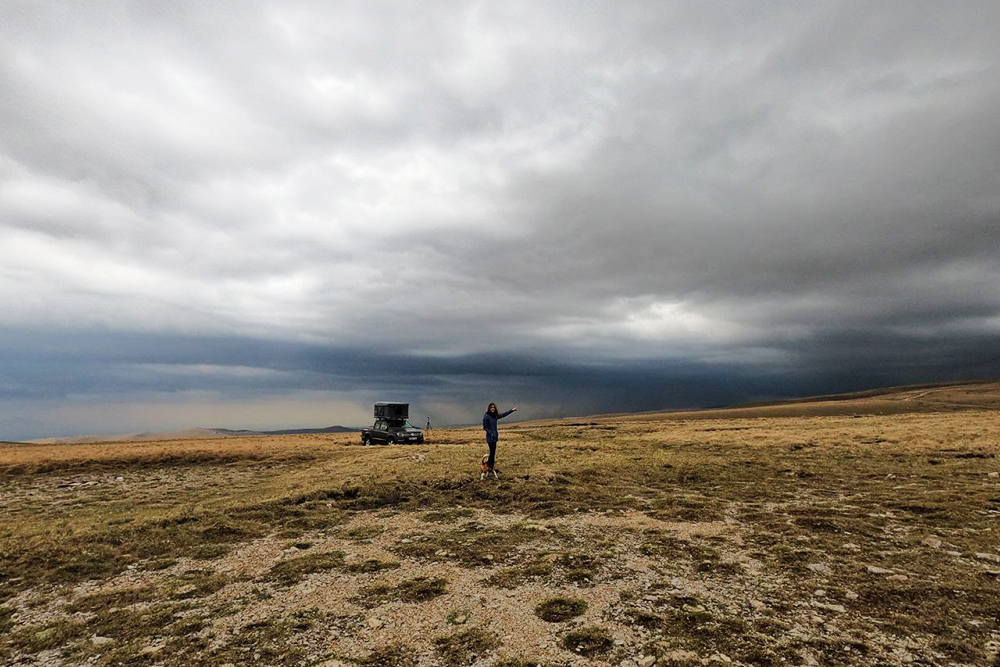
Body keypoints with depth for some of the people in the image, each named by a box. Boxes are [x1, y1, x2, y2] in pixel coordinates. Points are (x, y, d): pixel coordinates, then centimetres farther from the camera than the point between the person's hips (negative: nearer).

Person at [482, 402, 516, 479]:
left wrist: (512, 410, 24)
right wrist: (491, 434, -16)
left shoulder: (495, 416, 8)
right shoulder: (486, 416, -12)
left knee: (493, 453, 10)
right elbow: (485, 427, -11)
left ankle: (490, 467, 17)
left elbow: (504, 414, 21)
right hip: (490, 437, -8)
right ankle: (489, 468, -1)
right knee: (492, 453, -7)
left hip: (494, 437, 8)